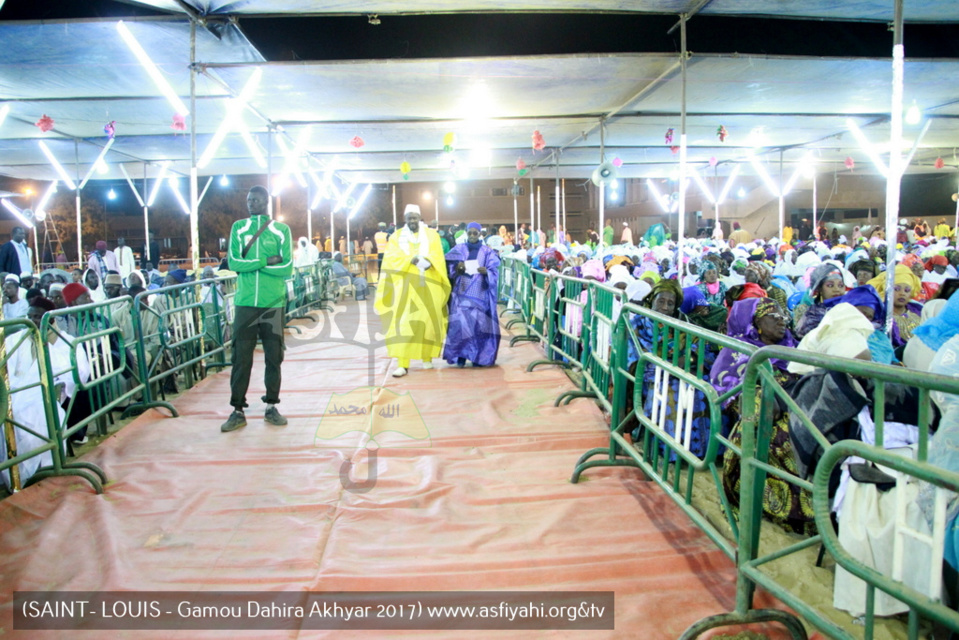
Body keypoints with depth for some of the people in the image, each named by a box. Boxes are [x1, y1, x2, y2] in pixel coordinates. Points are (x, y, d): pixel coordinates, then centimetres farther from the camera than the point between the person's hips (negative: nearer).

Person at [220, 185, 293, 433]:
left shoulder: (282, 230, 4)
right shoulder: (238, 228, 9)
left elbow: (287, 269, -6)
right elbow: (234, 263, -4)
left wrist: (251, 264, -7)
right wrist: (266, 261, -12)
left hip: (273, 303, 0)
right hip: (245, 303, 1)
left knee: (274, 357, 6)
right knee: (241, 357, 1)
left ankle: (271, 407, 18)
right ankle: (238, 411, 9)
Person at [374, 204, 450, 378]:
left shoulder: (432, 235, 9)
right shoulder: (396, 237, 8)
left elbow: (437, 257, -1)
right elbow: (391, 259, -4)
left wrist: (427, 261, -22)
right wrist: (410, 260, -19)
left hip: (428, 285, 1)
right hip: (406, 284, -1)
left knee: (429, 320, 4)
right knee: (403, 322, -8)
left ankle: (427, 356, 23)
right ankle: (403, 364, -10)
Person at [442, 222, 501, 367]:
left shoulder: (487, 252, 6)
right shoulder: (458, 250, 9)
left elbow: (494, 273, -1)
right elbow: (449, 270, 5)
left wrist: (486, 272, -22)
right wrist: (457, 268, -16)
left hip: (480, 294, 0)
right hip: (461, 293, 1)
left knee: (479, 324, -7)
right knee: (460, 323, -10)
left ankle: (478, 356, 4)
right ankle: (461, 355, 0)